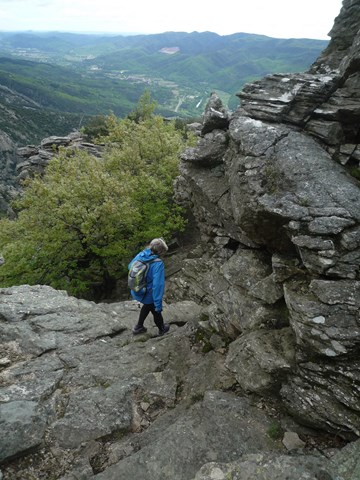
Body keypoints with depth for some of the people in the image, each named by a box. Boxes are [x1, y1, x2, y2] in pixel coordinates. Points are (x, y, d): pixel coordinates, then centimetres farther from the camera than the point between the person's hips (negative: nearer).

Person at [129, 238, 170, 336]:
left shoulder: (140, 255, -13)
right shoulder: (158, 264, -32)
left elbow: (130, 266, 5)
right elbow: (158, 285, -33)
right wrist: (158, 304, -26)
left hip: (136, 292, 6)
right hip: (148, 295, -6)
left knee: (148, 305, 36)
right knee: (156, 312, 25)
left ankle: (138, 327, 49)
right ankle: (162, 329, 52)